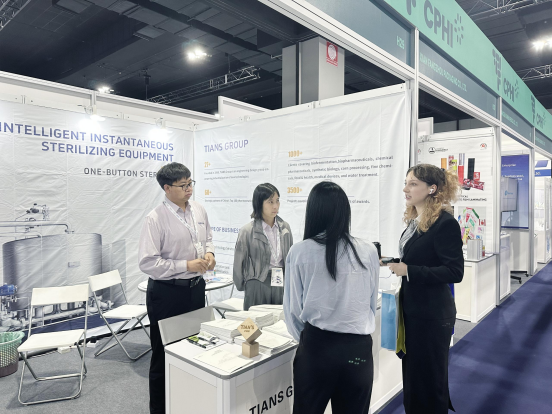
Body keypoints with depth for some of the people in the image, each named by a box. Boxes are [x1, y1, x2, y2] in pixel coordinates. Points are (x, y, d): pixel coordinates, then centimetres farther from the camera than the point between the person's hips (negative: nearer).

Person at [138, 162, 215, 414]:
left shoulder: (199, 211, 2)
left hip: (196, 288, 6)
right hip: (167, 292, -6)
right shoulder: (155, 219, -16)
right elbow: (147, 262, -19)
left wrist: (209, 253, -5)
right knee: (164, 355, 10)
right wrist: (187, 265, -22)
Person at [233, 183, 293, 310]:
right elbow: (239, 264, 2)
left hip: (282, 284, 3)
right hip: (258, 285, -3)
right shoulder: (247, 231, -8)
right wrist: (243, 286, 10)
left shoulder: (285, 227, 4)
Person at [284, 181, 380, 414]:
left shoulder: (300, 252, -11)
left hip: (316, 347, -1)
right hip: (358, 348, 2)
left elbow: (294, 308, -3)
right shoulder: (368, 252, -6)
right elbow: (372, 305, 7)